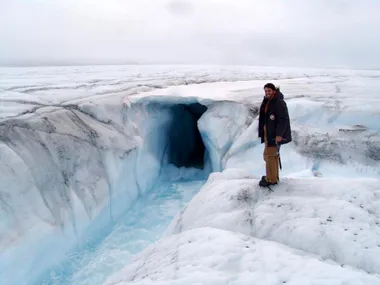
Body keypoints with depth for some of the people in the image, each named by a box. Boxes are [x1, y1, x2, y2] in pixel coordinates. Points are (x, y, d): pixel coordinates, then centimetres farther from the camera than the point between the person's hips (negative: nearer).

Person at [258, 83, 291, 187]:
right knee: (273, 154, 15)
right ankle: (274, 177, 25)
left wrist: (279, 134, -24)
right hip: (268, 133, 9)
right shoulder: (266, 102, 12)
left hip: (275, 134, -9)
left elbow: (283, 119, -21)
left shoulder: (279, 102, -16)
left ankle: (271, 179, -1)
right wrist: (262, 132, 16)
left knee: (269, 154, -9)